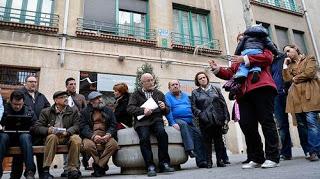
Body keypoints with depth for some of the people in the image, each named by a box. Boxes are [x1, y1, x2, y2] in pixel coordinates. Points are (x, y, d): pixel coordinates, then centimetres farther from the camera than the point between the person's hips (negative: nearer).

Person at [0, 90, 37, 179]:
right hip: (8, 136, 1)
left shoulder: (29, 111, 10)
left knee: (25, 136, -35)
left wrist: (26, 129, -11)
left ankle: (30, 171, -38)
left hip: (23, 135, -1)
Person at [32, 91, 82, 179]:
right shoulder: (46, 112, 10)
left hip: (67, 137, 1)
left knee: (76, 138, -31)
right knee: (52, 136, -35)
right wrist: (47, 130, -20)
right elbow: (36, 128, 2)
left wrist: (67, 132, -22)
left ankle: (72, 169, -23)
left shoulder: (73, 112, 12)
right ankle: (46, 170, -28)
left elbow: (76, 126, -1)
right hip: (52, 136, 0)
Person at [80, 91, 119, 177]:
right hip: (90, 136, -1)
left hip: (106, 136, 1)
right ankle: (103, 165, -13)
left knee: (113, 144, -29)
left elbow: (113, 125, 8)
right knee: (88, 145, -34)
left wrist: (108, 134, -14)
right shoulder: (85, 112, 11)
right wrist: (93, 136, -20)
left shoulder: (108, 111, 16)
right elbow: (83, 127, -2)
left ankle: (98, 166, -14)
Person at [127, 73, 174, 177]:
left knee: (162, 133, -30)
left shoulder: (159, 94, 22)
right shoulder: (136, 94, 15)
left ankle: (164, 164, -21)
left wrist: (164, 108, -3)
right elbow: (130, 108, -1)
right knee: (144, 137, -31)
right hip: (142, 121, -1)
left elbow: (167, 112, 21)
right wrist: (143, 110, -16)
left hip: (156, 120, 2)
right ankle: (150, 166, -22)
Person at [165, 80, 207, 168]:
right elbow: (168, 110, -7)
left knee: (198, 134, -14)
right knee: (184, 124, -37)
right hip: (177, 120, -5)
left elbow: (191, 107, 22)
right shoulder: (168, 96, 5)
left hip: (189, 120, 5)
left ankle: (201, 161, -10)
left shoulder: (185, 95, 22)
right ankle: (190, 149, -41)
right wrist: (173, 123, -19)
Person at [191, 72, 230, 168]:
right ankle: (209, 162, 9)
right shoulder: (195, 92, 8)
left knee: (219, 140, 6)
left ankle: (220, 160, 14)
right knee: (207, 141, 2)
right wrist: (201, 114, -15)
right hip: (205, 121, -1)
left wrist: (226, 117, 2)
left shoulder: (215, 89, 14)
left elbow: (223, 103, 10)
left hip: (218, 119, 2)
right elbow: (193, 107, 1)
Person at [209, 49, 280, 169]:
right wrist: (217, 69, 5)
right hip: (244, 93, 5)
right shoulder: (238, 58, 31)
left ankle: (273, 158, 2)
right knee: (247, 126, -1)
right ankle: (257, 159, 9)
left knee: (267, 122, -4)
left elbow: (268, 57, -3)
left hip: (262, 88, -4)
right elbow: (230, 73, 21)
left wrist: (246, 59, -8)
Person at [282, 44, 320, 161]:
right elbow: (287, 79, 8)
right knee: (301, 124, 1)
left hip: (309, 94, -4)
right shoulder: (290, 65, 25)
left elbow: (309, 73, -5)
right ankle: (309, 151, 6)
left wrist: (295, 78, 5)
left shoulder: (309, 59, 13)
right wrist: (285, 66, 9)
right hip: (296, 96, 5)